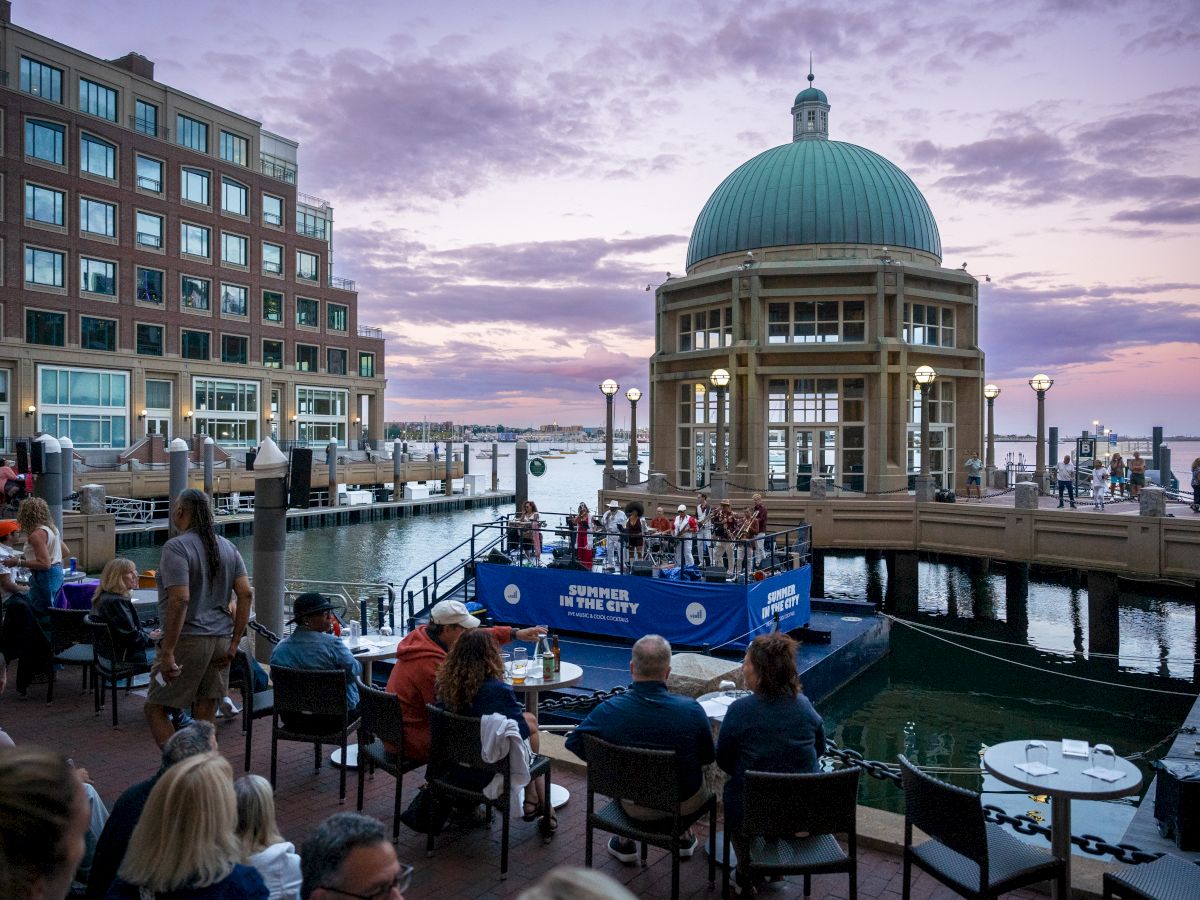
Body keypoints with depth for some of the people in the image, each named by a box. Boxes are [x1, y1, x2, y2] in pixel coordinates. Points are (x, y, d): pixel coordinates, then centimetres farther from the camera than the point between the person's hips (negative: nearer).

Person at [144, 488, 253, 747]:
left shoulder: (176, 547, -11)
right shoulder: (228, 548, 9)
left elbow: (180, 600, -21)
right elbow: (246, 594, 3)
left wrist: (167, 653, -19)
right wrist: (234, 644, 5)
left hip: (188, 639, -6)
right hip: (220, 639, 7)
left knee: (155, 708, 8)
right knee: (205, 717, 12)